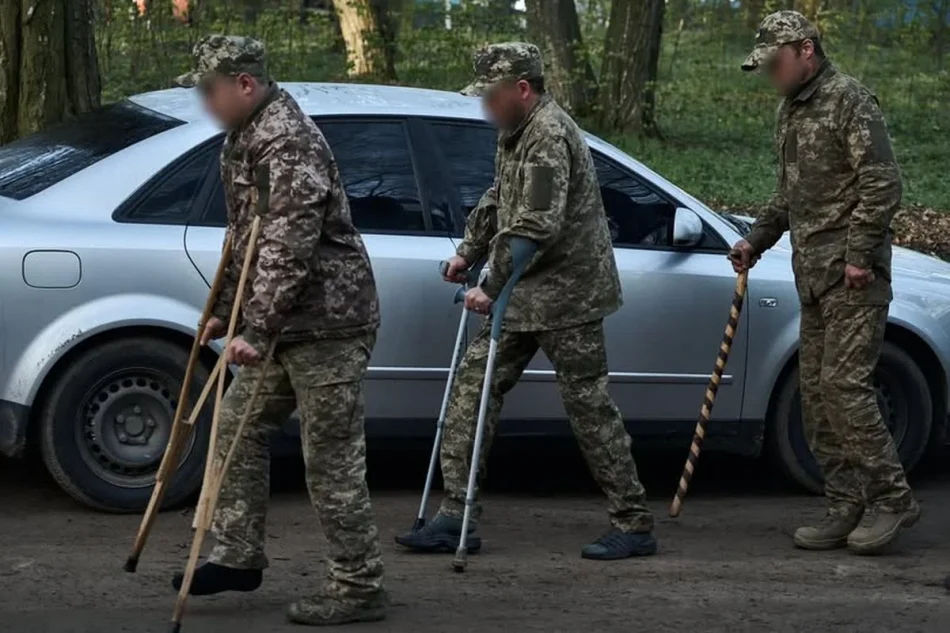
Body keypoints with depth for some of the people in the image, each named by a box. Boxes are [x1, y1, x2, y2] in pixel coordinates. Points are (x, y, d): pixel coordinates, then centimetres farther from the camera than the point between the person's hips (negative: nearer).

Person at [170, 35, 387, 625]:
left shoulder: (289, 141, -20)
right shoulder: (244, 138, 13)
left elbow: (290, 246, -27)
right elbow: (243, 236, 23)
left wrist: (257, 329, -30)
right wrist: (224, 310, 23)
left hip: (327, 323, -10)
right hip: (285, 326, 10)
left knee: (332, 458, -5)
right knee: (238, 427, 14)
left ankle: (360, 587, 4)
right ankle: (240, 556, 25)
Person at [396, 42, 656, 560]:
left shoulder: (549, 137, -20)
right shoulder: (517, 133, 13)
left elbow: (536, 228, -26)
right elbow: (497, 202, 27)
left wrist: (492, 287, -21)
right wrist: (468, 253, 24)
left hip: (564, 293, -10)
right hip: (525, 294, 10)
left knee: (588, 402, -4)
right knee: (473, 384, 6)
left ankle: (634, 526, 6)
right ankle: (457, 518, 9)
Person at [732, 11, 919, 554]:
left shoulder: (849, 101, -9)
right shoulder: (791, 111, 19)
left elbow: (883, 183, -16)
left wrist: (859, 255, -19)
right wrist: (757, 240, 20)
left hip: (851, 272, -9)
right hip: (812, 275, 9)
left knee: (844, 384, -14)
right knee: (816, 392, 7)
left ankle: (892, 497, -5)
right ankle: (848, 507, 11)